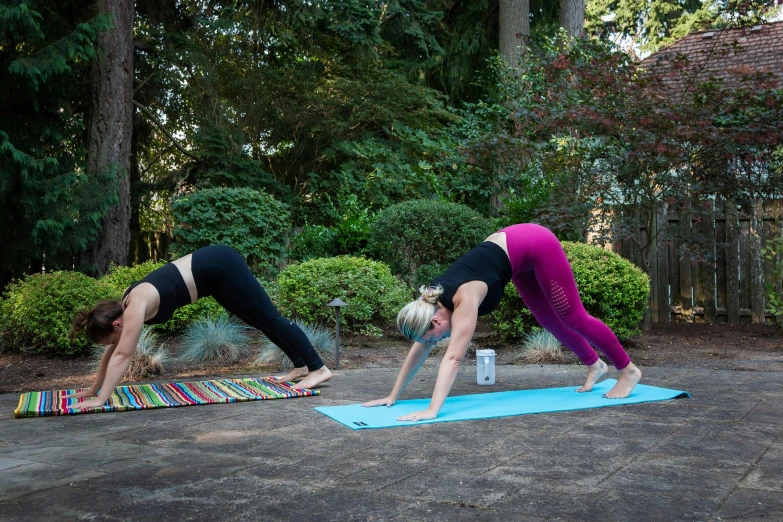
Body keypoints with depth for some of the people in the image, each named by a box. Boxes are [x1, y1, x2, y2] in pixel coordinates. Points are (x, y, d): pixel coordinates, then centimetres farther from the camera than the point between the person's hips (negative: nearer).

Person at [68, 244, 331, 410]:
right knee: (262, 321, 15)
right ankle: (301, 366, 26)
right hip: (214, 271, 8)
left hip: (220, 267, -8)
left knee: (269, 319, -3)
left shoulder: (135, 307, -21)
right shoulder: (121, 308, 3)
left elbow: (122, 355, -22)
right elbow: (111, 352, 13)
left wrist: (100, 399, -20)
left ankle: (319, 369, 4)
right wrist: (94, 388, 16)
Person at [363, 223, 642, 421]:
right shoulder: (432, 301, -12)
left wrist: (432, 410, -45)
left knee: (573, 318, 2)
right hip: (517, 251, 7)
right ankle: (595, 365, 39)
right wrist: (393, 395, -5)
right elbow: (419, 350, -5)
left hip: (535, 245, -7)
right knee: (549, 320, 18)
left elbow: (452, 358, -40)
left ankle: (628, 370, 21)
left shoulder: (464, 299, -34)